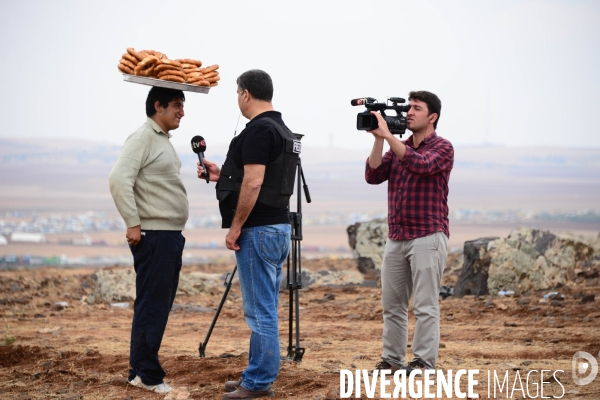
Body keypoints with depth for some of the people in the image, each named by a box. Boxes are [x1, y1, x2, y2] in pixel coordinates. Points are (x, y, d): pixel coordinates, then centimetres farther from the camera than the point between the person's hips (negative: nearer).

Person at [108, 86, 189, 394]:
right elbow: (119, 179, -22)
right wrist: (133, 223, -21)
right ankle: (147, 375, -1)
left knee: (161, 306, 11)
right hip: (153, 236, -10)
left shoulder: (163, 140, 18)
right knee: (151, 306, -6)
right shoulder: (142, 138, -11)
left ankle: (142, 371, 17)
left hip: (171, 235, 10)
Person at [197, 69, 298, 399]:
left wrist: (235, 227, -16)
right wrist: (222, 176, 22)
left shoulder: (258, 130, -16)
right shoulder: (282, 130, 16)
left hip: (258, 230, -10)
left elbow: (253, 184, -22)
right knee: (263, 310, 14)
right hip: (279, 227, 10)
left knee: (259, 310, -5)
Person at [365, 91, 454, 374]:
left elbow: (420, 164, -24)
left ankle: (424, 363, -4)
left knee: (425, 305, -6)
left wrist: (388, 135, -24)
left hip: (427, 237, -6)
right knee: (392, 303, 7)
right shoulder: (398, 147, 15)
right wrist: (378, 139, -7)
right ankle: (392, 360, 13)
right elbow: (373, 176, 2)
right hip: (396, 237, 7)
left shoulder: (442, 148, -3)